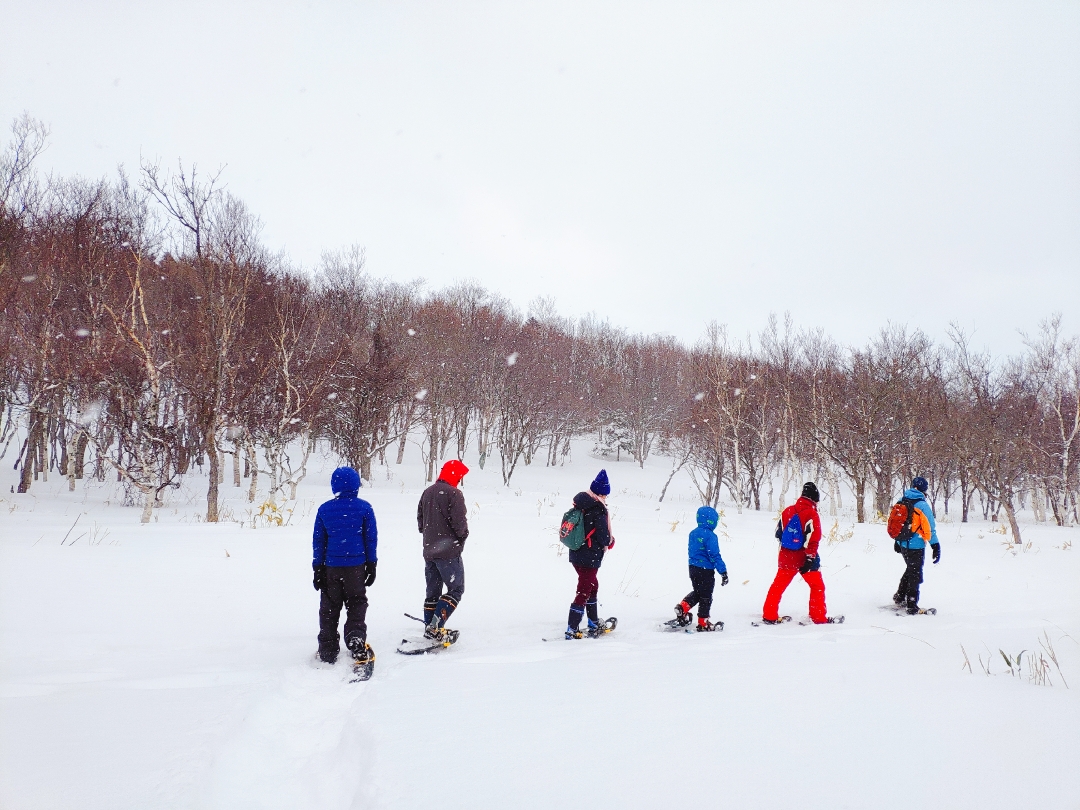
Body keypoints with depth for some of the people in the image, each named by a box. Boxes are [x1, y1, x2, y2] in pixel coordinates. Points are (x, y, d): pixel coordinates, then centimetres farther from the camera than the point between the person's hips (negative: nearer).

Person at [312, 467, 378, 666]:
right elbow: (371, 538, -2)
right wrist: (371, 565, 6)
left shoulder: (324, 509, -1)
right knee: (356, 606, 10)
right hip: (356, 566, -1)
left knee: (329, 609, 12)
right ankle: (357, 643, -6)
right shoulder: (364, 508, -5)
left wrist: (318, 569, 9)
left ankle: (327, 651, 15)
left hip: (331, 567, 1)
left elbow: (318, 541, 3)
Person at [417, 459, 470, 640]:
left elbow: (420, 519, 15)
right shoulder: (453, 493, -15)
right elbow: (459, 522, -19)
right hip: (449, 551, -8)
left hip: (429, 550, 8)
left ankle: (429, 627, 17)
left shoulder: (427, 492, 10)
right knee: (456, 589, -1)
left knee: (432, 590, 15)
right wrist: (462, 536, 0)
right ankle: (436, 626, -12)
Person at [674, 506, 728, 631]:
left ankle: (682, 608, 7)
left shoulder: (693, 533, 5)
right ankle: (703, 623, 16)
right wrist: (723, 572, -15)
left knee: (697, 592, 25)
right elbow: (714, 555, -21)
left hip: (693, 568, 7)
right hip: (706, 570, -7)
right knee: (706, 597, 7)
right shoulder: (710, 535, -20)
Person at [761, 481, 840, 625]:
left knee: (778, 585, 12)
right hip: (803, 558, -5)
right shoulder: (811, 514, -13)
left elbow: (778, 533, 11)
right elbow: (813, 541, -18)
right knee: (817, 586, 11)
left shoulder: (788, 511, 4)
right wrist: (810, 559, -16)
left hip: (786, 557, 5)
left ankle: (769, 616, 13)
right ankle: (819, 618, 13)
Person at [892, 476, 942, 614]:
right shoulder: (922, 505, -17)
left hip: (903, 544, 6)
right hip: (916, 546, -6)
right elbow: (930, 528, -17)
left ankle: (899, 597, 29)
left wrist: (898, 541, 23)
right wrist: (936, 547, -11)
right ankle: (912, 606, 10)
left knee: (910, 570, 25)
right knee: (915, 575, 5)